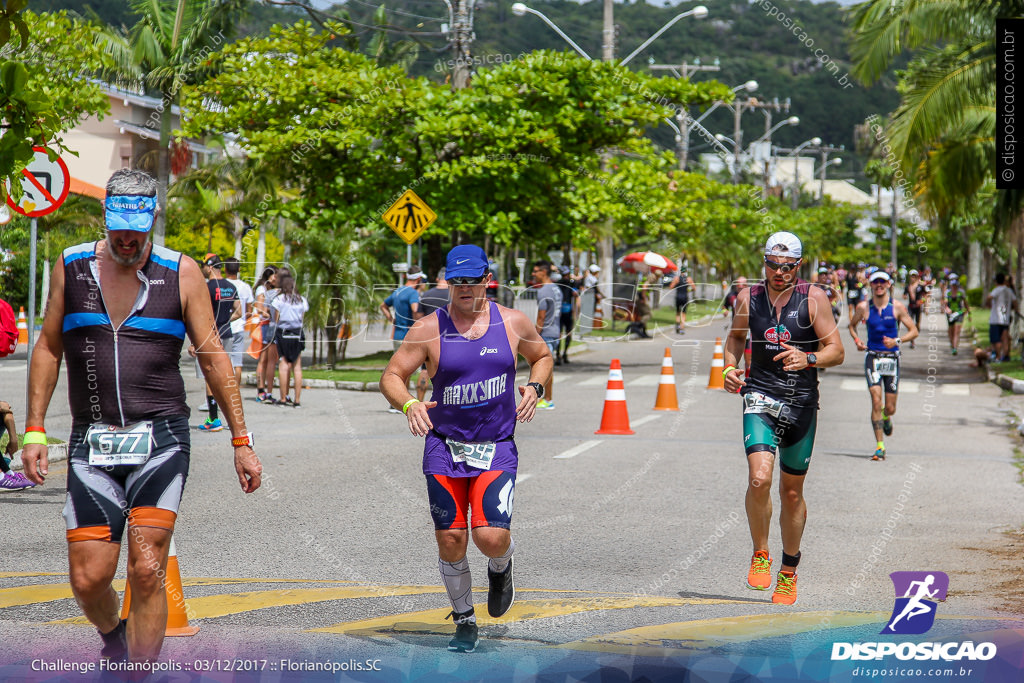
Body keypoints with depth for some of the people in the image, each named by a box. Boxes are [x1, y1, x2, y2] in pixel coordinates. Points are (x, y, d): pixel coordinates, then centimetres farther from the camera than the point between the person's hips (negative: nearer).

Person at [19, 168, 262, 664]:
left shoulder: (181, 273, 2)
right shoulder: (70, 267, 7)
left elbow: (213, 358, 6)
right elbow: (48, 348, 14)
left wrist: (241, 441, 4)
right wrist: (34, 430, 7)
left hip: (160, 440, -2)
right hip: (91, 443, 2)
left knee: (147, 571, -11)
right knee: (88, 577, -1)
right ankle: (113, 637, 32)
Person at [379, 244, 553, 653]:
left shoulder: (513, 323, 1)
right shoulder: (429, 329, -4)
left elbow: (542, 355, 19)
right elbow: (391, 376, -2)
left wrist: (534, 387, -1)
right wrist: (409, 404, -22)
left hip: (496, 449, 0)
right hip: (444, 446, 0)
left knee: (491, 537, -15)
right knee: (450, 539, 0)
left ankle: (501, 567, 24)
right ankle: (464, 622, 21)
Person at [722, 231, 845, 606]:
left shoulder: (813, 299, -4)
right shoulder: (748, 298, 3)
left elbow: (836, 350, -3)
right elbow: (735, 336, 21)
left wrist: (808, 359, -23)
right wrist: (729, 368, 3)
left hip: (801, 402, 0)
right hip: (760, 398, 0)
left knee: (792, 492, 10)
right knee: (759, 480, -21)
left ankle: (789, 571, 29)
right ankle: (760, 556, 1)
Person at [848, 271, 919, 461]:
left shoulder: (897, 307, -3)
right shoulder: (863, 307, 0)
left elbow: (914, 331, 0)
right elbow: (852, 325, 17)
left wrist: (897, 341, -17)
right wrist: (856, 340, -2)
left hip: (892, 358, 0)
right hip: (872, 357, 0)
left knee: (890, 408, 6)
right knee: (876, 401, -15)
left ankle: (886, 417, 45)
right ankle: (880, 447, -11)